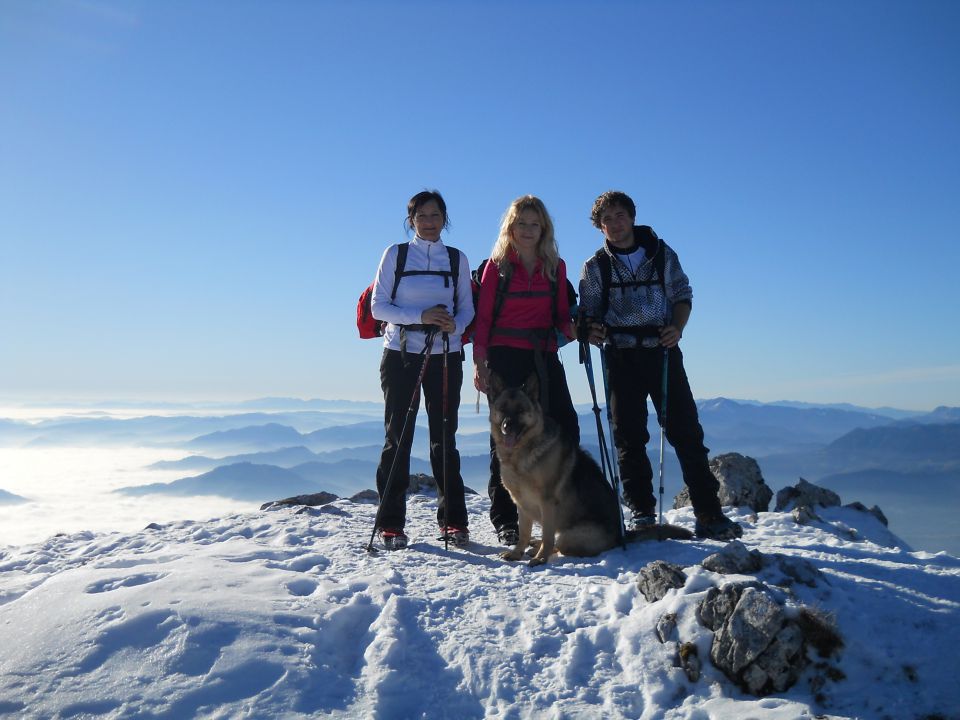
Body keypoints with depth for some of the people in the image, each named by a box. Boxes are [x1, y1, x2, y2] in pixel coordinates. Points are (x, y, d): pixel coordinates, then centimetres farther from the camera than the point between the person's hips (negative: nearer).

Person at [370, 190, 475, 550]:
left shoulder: (457, 259, 10)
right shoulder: (395, 254, 5)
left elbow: (467, 308, 9)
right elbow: (378, 306, -1)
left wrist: (455, 324, -14)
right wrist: (420, 315, -15)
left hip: (445, 356, 1)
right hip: (401, 354, -1)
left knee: (444, 437, 2)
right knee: (397, 437, 0)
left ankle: (452, 520, 10)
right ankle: (390, 523, 6)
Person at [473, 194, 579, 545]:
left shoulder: (555, 266, 12)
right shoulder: (497, 265, 5)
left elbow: (561, 314, 14)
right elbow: (483, 316, 2)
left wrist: (570, 328, -8)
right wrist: (479, 361, -7)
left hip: (545, 356, 3)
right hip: (505, 357, -3)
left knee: (565, 428, -6)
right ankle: (504, 520, 8)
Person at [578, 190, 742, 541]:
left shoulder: (662, 254, 9)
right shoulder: (595, 267, 9)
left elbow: (682, 295, 10)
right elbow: (588, 313, 8)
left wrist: (677, 327, -9)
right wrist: (588, 330, -15)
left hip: (663, 352, 0)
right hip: (621, 358, 0)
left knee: (686, 431, -2)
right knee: (630, 437, 3)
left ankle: (709, 515, 3)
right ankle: (642, 513, 13)